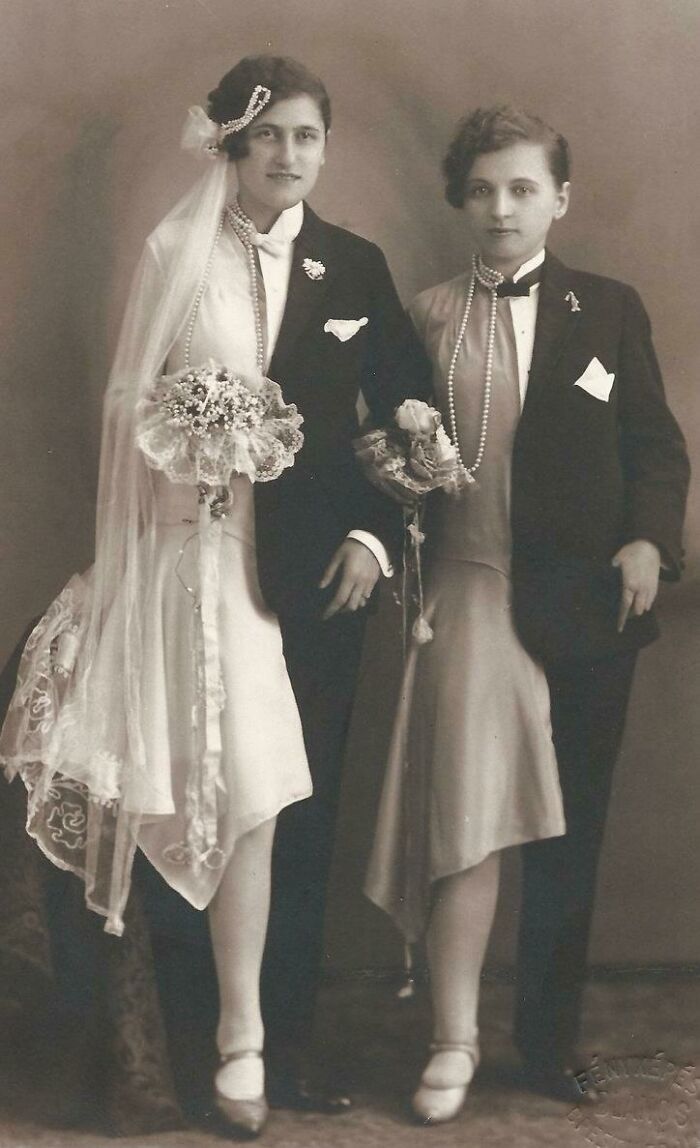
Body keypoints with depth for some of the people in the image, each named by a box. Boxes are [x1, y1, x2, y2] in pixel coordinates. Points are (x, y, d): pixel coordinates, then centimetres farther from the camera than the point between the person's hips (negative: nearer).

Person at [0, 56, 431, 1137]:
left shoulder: (355, 266, 7)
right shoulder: (176, 256, 2)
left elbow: (405, 418, 9)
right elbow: (131, 402, 5)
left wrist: (371, 533, -1)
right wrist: (178, 462, -13)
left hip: (318, 561, 2)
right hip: (208, 553, -2)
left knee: (302, 806, 9)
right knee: (243, 796, -8)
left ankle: (288, 1021, 21)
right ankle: (240, 1039, 3)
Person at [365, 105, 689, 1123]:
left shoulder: (608, 310, 7)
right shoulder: (427, 316, 7)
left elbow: (657, 445, 6)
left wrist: (649, 540, -8)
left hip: (586, 601, 1)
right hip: (471, 591, -1)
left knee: (568, 838, 10)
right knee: (467, 817, -8)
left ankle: (549, 1043, 24)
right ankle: (454, 1046, 4)